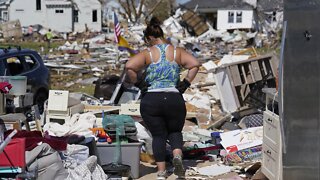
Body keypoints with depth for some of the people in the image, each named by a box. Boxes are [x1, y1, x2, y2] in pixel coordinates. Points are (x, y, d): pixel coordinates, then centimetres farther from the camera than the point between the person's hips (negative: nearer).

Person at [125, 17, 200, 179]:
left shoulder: (147, 54, 0)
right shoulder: (177, 52, 7)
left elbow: (129, 67, -15)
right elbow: (195, 65, -5)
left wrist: (138, 84, -3)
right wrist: (185, 84, 1)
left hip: (150, 100, -1)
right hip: (174, 99, 2)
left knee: (158, 135, 11)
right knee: (175, 131, 20)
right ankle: (177, 155, -9)